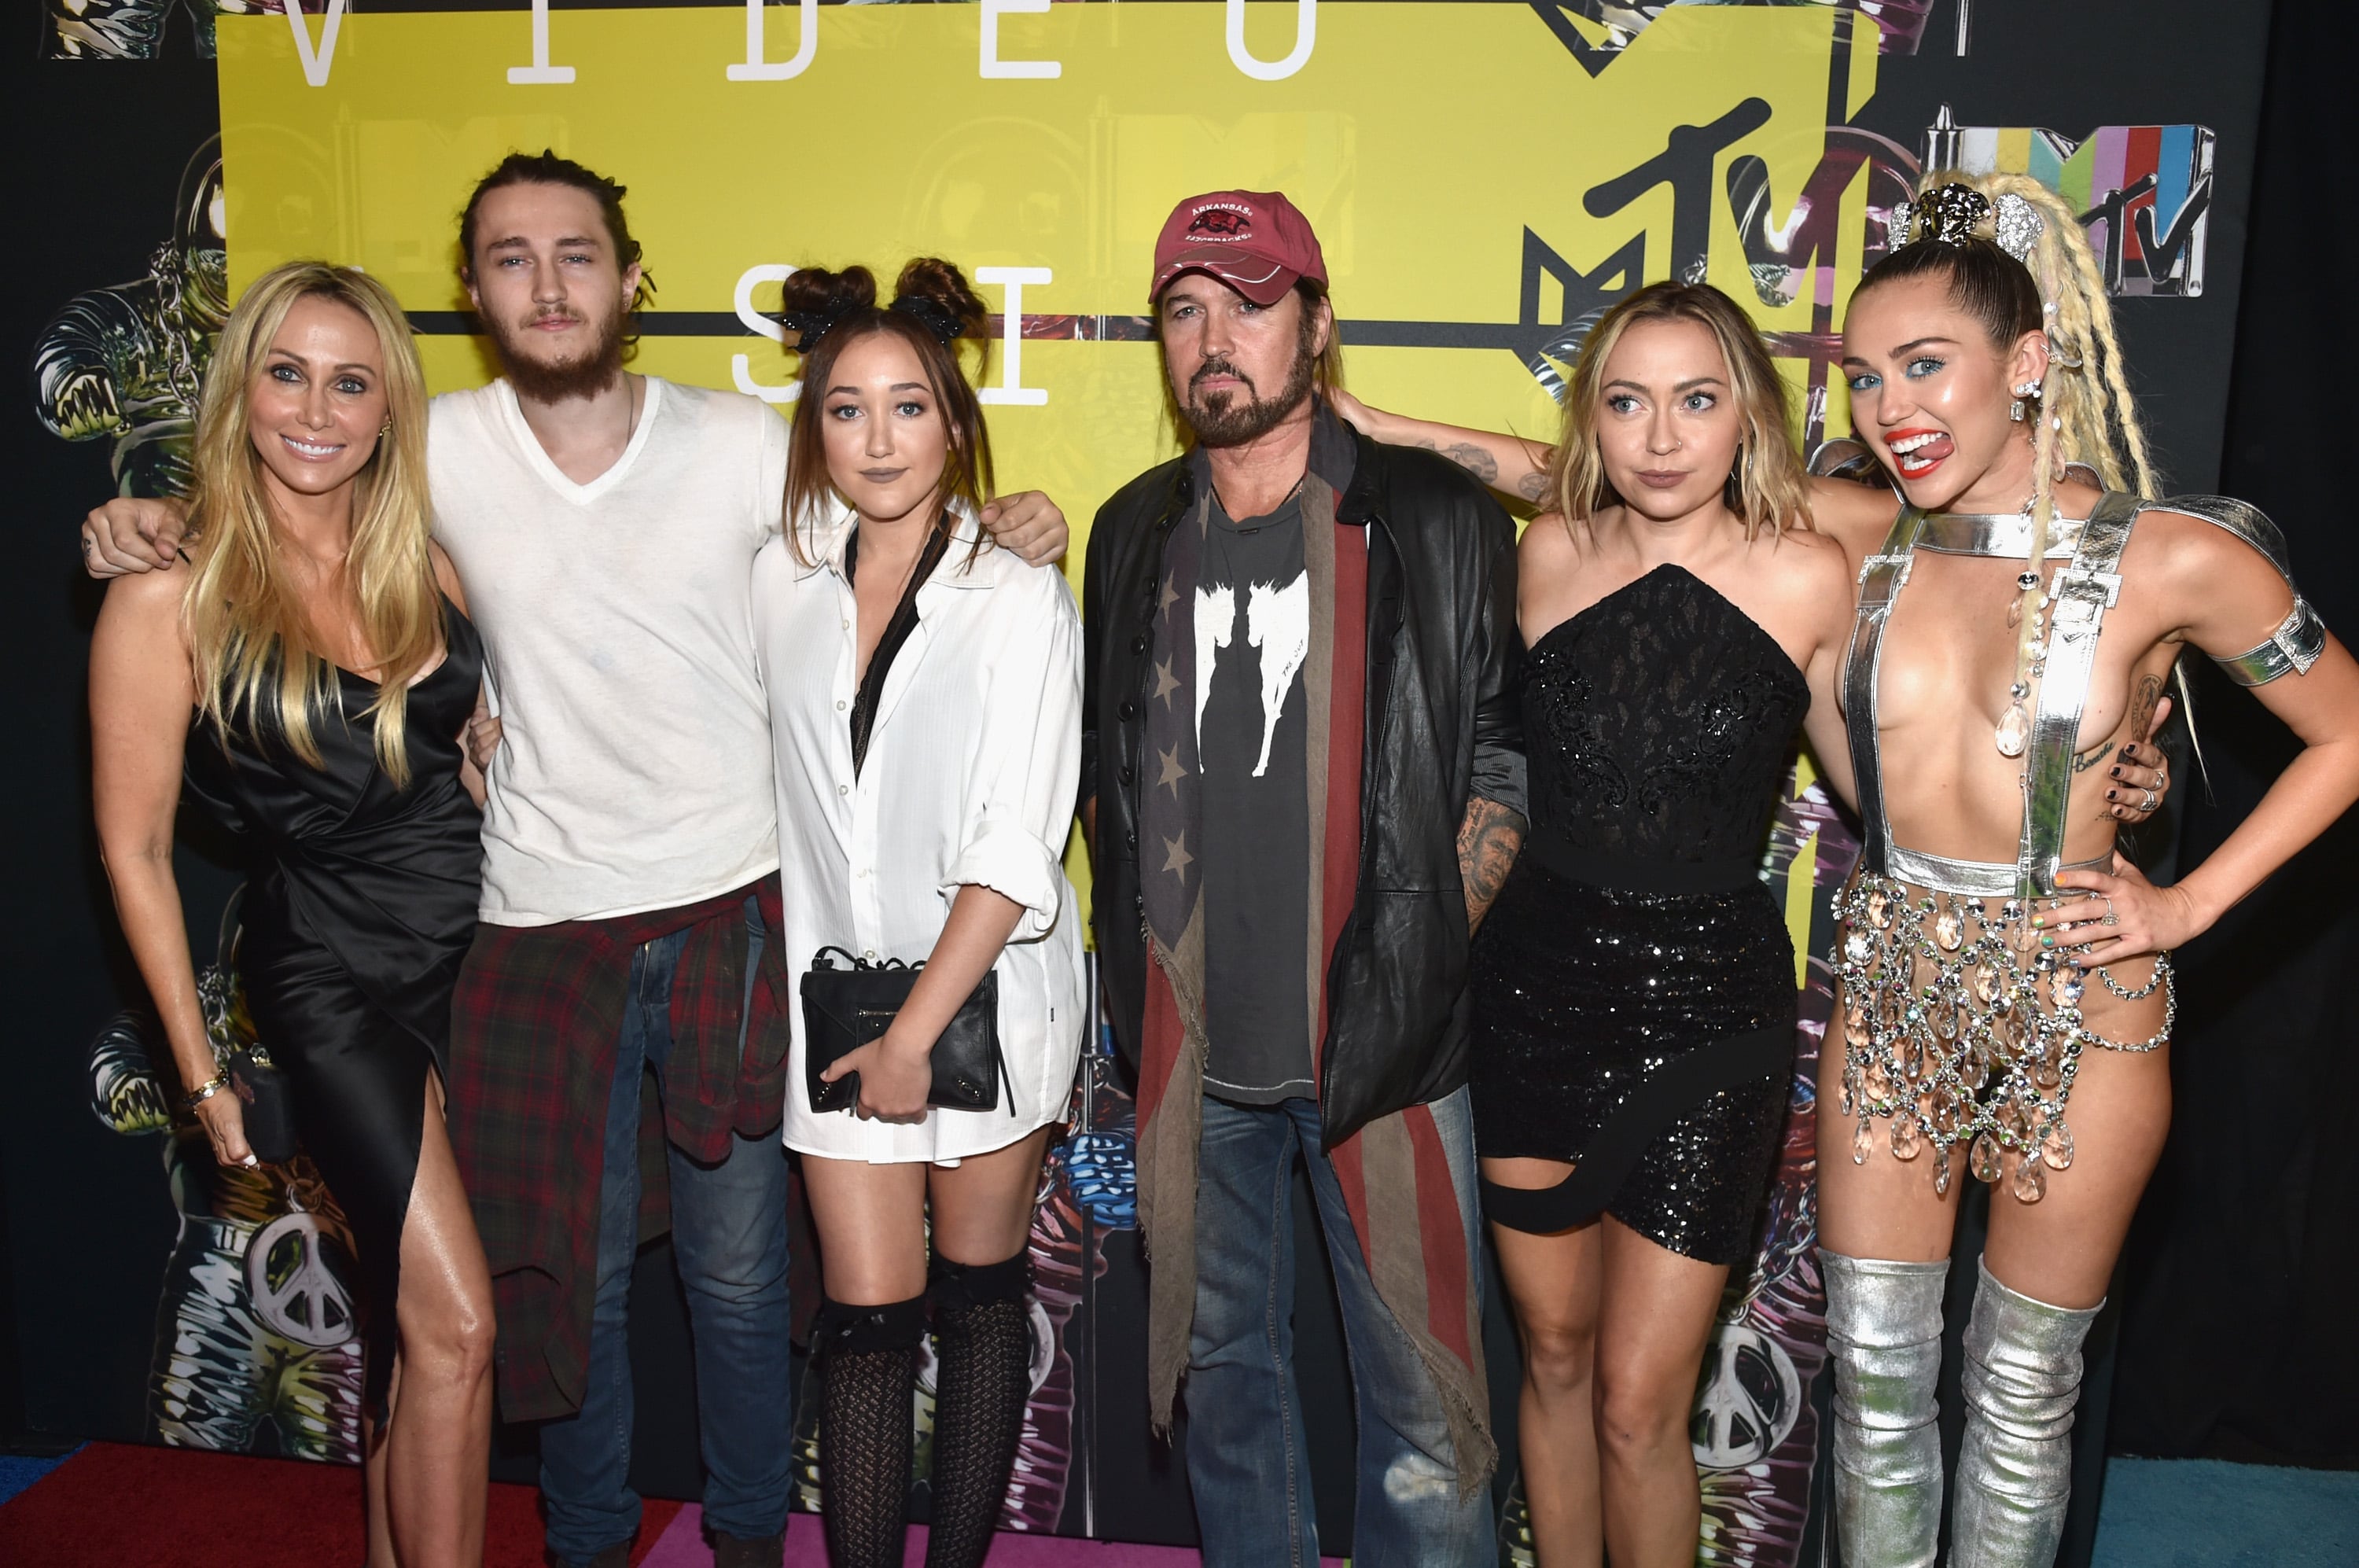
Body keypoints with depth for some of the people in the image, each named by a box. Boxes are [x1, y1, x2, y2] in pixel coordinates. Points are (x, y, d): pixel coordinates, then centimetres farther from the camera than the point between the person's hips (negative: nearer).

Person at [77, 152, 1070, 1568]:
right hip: (545, 922, 1)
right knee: (568, 1269, 15)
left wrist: (1010, 533, -12)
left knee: (738, 1272, 13)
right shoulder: (439, 450, -2)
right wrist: (150, 529, -4)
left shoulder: (744, 441, -5)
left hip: (734, 913, 0)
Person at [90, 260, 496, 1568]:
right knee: (454, 1324, -6)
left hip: (472, 954, 5)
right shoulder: (170, 594, -10)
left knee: (405, 1303, 16)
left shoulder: (422, 562, 3)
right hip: (327, 978, -4)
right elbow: (135, 847, -5)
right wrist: (200, 1069, -3)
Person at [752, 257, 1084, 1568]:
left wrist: (918, 1029, -14)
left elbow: (1017, 848, -13)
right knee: (866, 1325, 4)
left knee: (980, 1302, 12)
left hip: (985, 993, -2)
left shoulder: (1021, 596, -9)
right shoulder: (781, 580, 2)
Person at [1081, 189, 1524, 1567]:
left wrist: (1430, 948, -11)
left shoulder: (1437, 522, -5)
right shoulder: (1136, 533, 8)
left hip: (1384, 1037, -4)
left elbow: (1506, 757, -3)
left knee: (1421, 1386, 6)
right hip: (1193, 1040, 4)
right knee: (1225, 1359, 20)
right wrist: (1143, 956, 9)